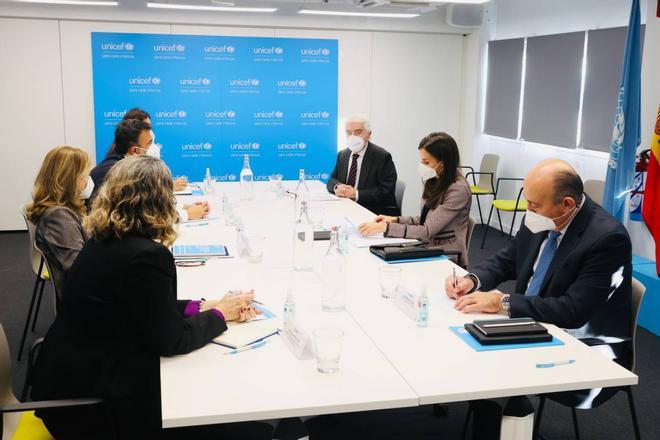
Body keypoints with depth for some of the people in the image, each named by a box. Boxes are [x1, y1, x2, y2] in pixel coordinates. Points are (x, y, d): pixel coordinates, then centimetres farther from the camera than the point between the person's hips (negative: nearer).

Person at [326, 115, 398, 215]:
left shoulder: (382, 157, -8)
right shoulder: (342, 154, 13)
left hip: (375, 213, -7)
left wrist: (356, 194, -22)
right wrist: (337, 187, -11)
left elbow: (386, 191, -14)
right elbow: (332, 180, 14)